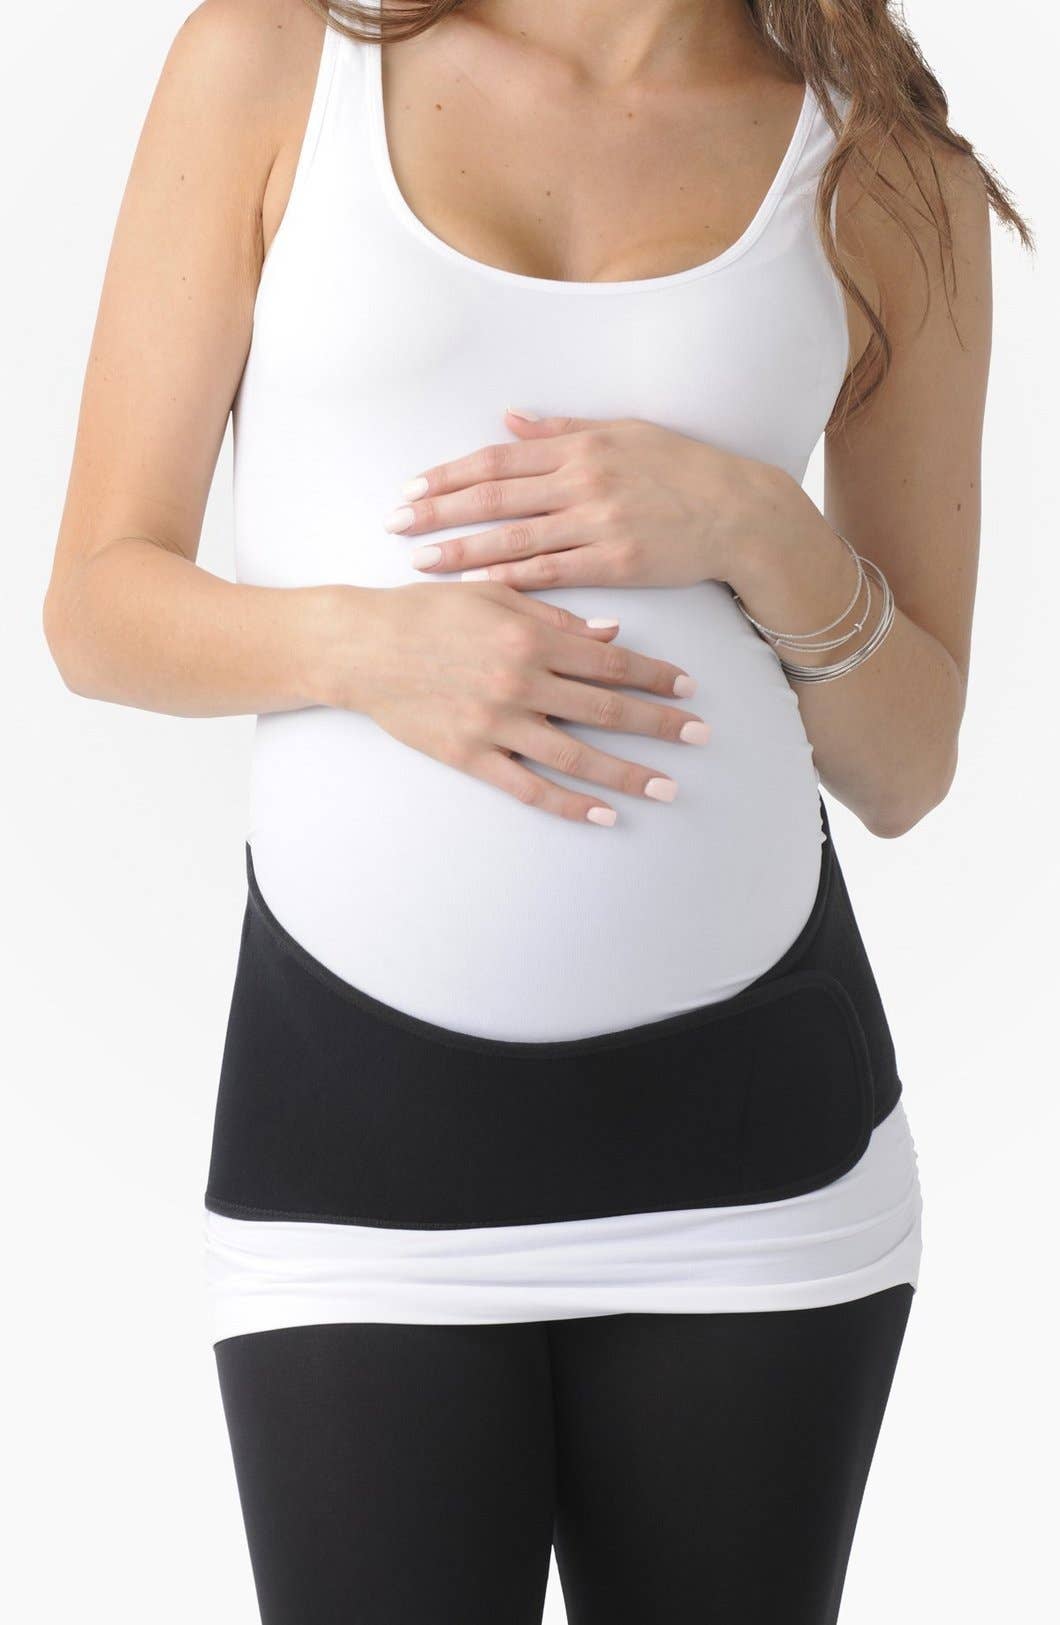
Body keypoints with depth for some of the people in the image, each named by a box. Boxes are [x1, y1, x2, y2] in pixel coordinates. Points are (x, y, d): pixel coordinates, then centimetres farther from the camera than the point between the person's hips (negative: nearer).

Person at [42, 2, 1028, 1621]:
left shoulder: (896, 178, 6)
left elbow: (906, 768, 8)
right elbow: (98, 605, 4)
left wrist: (760, 531, -11)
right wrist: (363, 643, -16)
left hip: (755, 1132, 2)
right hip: (354, 1117, -1)